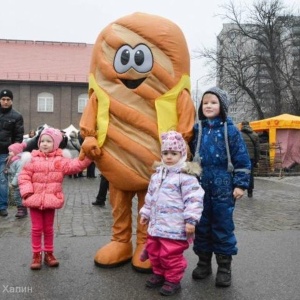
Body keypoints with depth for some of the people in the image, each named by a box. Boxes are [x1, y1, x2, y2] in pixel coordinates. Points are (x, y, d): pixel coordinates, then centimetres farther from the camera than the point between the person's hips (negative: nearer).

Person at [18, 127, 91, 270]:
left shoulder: (60, 159, 1)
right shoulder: (33, 158, 0)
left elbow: (73, 165, -11)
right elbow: (24, 176, -1)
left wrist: (86, 156, -22)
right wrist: (27, 191, -13)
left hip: (51, 199, 1)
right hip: (34, 199, 0)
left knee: (48, 228, 13)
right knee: (36, 228, 7)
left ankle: (49, 253, 27)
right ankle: (36, 255, 19)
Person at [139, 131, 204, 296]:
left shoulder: (186, 176, -14)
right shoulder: (157, 174, 11)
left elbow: (194, 200, -18)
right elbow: (150, 196, 20)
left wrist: (191, 220, -22)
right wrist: (145, 213, 21)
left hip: (174, 227, -8)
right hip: (156, 224, 8)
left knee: (171, 255, 2)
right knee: (153, 251, 20)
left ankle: (173, 280, 23)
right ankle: (159, 274, 40)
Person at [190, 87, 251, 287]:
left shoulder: (230, 130, -4)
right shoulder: (197, 129, 6)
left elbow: (242, 160, -3)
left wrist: (240, 184, -7)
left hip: (223, 188, -3)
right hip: (200, 187, 4)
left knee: (223, 226, 5)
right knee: (201, 225, 11)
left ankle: (224, 267, 19)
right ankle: (204, 262, 27)